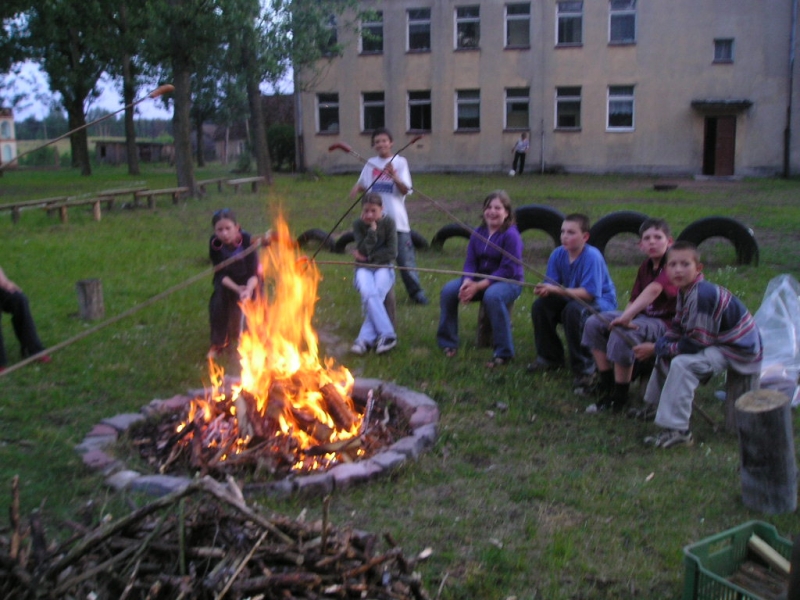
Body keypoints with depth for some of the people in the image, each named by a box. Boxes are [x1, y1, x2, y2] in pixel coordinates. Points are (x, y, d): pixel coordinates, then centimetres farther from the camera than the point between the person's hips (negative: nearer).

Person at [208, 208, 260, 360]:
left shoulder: (247, 240, -29)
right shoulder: (215, 243, -23)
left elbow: (253, 273, -31)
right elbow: (221, 274, -21)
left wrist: (249, 289, -53)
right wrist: (237, 289, -39)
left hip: (247, 279, -1)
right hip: (227, 280, 1)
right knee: (218, 300, -26)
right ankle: (219, 341, -7)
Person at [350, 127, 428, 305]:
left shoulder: (400, 162, 0)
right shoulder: (371, 164, 10)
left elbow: (405, 190, -8)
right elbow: (363, 185, 19)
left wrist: (394, 175, -25)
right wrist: (357, 188, -3)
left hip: (397, 219, -3)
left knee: (405, 257, -1)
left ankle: (416, 291, 9)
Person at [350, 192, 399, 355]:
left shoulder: (388, 222, -3)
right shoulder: (358, 224, -1)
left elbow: (392, 253, -6)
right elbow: (363, 251, -11)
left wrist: (368, 257, -7)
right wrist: (372, 229, -19)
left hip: (383, 267, 0)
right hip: (364, 268, 1)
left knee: (376, 295, -31)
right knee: (368, 293, -32)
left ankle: (366, 338, -29)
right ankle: (387, 335, -32)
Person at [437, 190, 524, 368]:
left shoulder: (511, 235, -14)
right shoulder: (478, 233, 5)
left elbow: (508, 270, -20)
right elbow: (470, 262, 2)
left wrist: (478, 286, -25)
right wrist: (467, 281, -21)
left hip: (509, 281, -6)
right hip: (480, 278, 6)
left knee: (492, 296, -39)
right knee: (448, 290, -15)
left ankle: (503, 353, -26)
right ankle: (447, 343, 1)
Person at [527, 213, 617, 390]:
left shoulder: (592, 256, -24)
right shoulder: (558, 254, -5)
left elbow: (589, 293, -31)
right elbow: (552, 286, -7)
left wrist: (557, 290, -37)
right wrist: (545, 290, -32)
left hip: (601, 304, -7)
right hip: (572, 299, 7)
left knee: (574, 310, -35)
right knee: (540, 305, -11)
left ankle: (585, 369, -22)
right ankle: (550, 358, 7)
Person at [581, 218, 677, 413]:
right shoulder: (645, 266, 9)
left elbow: (654, 290, -34)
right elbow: (635, 300, 5)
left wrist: (627, 317, -44)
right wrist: (626, 318, -17)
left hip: (665, 322, -9)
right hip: (643, 316, 9)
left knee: (622, 335, -33)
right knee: (594, 323, -5)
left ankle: (619, 400, -18)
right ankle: (606, 388, 2)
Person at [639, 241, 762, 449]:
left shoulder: (703, 295, -30)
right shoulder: (685, 291, 0)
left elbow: (696, 344, -29)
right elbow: (677, 328, 9)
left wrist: (659, 347, -16)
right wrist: (660, 345, -9)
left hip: (740, 350, -11)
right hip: (717, 341, 11)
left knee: (682, 364, -28)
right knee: (666, 354, 17)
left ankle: (677, 431, -23)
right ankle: (656, 405, 32)